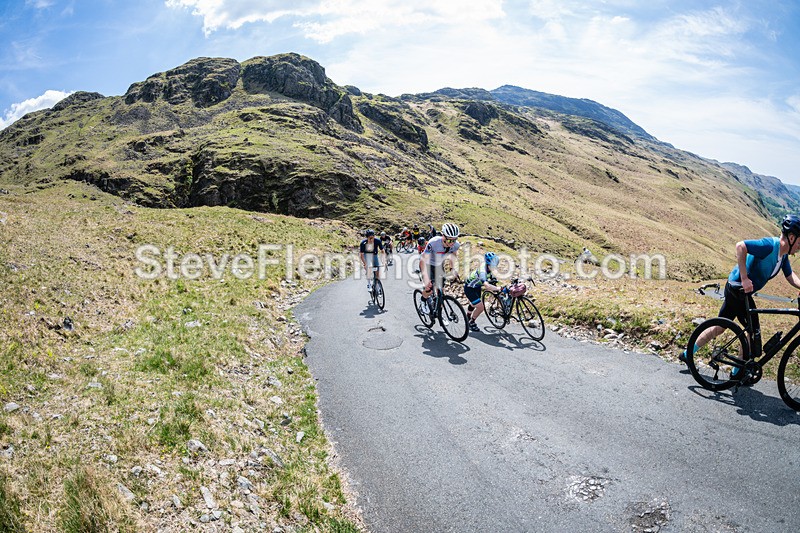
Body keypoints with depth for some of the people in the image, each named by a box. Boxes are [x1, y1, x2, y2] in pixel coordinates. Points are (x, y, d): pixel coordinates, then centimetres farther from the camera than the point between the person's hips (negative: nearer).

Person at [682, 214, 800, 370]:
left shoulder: (783, 254, 8)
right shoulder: (770, 245, -22)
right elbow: (740, 246, -33)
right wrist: (744, 278, -32)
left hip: (738, 291, 10)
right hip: (738, 289, -10)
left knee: (720, 326, 15)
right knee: (754, 331, -2)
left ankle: (687, 354, 23)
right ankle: (738, 372, 11)